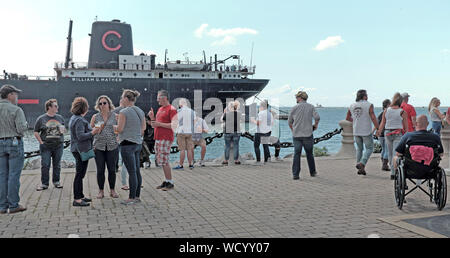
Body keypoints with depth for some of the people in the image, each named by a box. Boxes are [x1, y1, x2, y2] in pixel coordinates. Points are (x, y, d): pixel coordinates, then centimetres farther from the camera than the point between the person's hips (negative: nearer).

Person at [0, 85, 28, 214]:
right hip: (14, 143, -5)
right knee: (14, 175, -1)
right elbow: (21, 129, -17)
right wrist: (25, 125, 4)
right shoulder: (16, 110, -10)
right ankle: (13, 205, 2)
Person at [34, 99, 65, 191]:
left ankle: (56, 182, 19)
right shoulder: (41, 119, 0)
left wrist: (63, 129, -3)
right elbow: (36, 132, 3)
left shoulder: (60, 118, 10)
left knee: (57, 165, 8)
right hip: (46, 146, -3)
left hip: (59, 145, 3)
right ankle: (44, 184, 6)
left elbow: (64, 129, 20)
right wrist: (41, 142, -6)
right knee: (45, 165, -3)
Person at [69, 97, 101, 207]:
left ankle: (80, 196, 25)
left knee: (80, 174, 17)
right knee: (79, 174, -7)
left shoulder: (73, 118, 15)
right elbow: (80, 136, -25)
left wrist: (91, 130, 28)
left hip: (77, 149, 11)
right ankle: (77, 199, -4)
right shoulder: (79, 120, -18)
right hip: (81, 150, -11)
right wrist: (92, 133, -28)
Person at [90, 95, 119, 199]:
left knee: (112, 169, 3)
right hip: (99, 147, 1)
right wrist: (97, 129, -4)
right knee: (100, 170, 1)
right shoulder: (95, 117, 8)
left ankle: (112, 190, 16)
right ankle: (101, 191, 13)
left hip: (112, 147, 0)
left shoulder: (115, 116, 5)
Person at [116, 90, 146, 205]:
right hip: (138, 143, 8)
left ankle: (132, 198, 1)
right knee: (137, 171, 11)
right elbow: (143, 127, 15)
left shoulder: (124, 112, -12)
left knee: (132, 172, -5)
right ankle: (137, 196, 18)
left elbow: (119, 129, -12)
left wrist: (114, 126, 7)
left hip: (127, 144, -7)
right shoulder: (140, 111, 10)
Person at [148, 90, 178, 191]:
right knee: (160, 161, 11)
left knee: (164, 161, -10)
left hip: (166, 139, -9)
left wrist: (159, 124, -17)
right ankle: (166, 181, 19)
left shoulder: (171, 109, -9)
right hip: (158, 138, 9)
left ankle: (170, 183, -2)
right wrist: (152, 118, 7)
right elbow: (155, 125, 26)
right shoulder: (160, 109, 19)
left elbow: (174, 125, -17)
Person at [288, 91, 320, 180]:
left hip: (296, 135, 0)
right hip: (308, 134, 0)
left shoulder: (294, 108, 1)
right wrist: (315, 125, 8)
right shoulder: (311, 107, 0)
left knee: (297, 154, 3)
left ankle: (295, 174, -2)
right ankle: (312, 172, 26)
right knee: (309, 154, 14)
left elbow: (289, 122, 9)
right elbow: (317, 117, -12)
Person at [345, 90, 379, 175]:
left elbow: (348, 118, 16)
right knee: (369, 148, 5)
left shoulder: (352, 106, 6)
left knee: (359, 148, 15)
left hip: (356, 131, 5)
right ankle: (362, 163, -15)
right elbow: (373, 118, -16)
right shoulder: (369, 105, -9)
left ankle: (360, 168, 14)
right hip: (366, 131, -5)